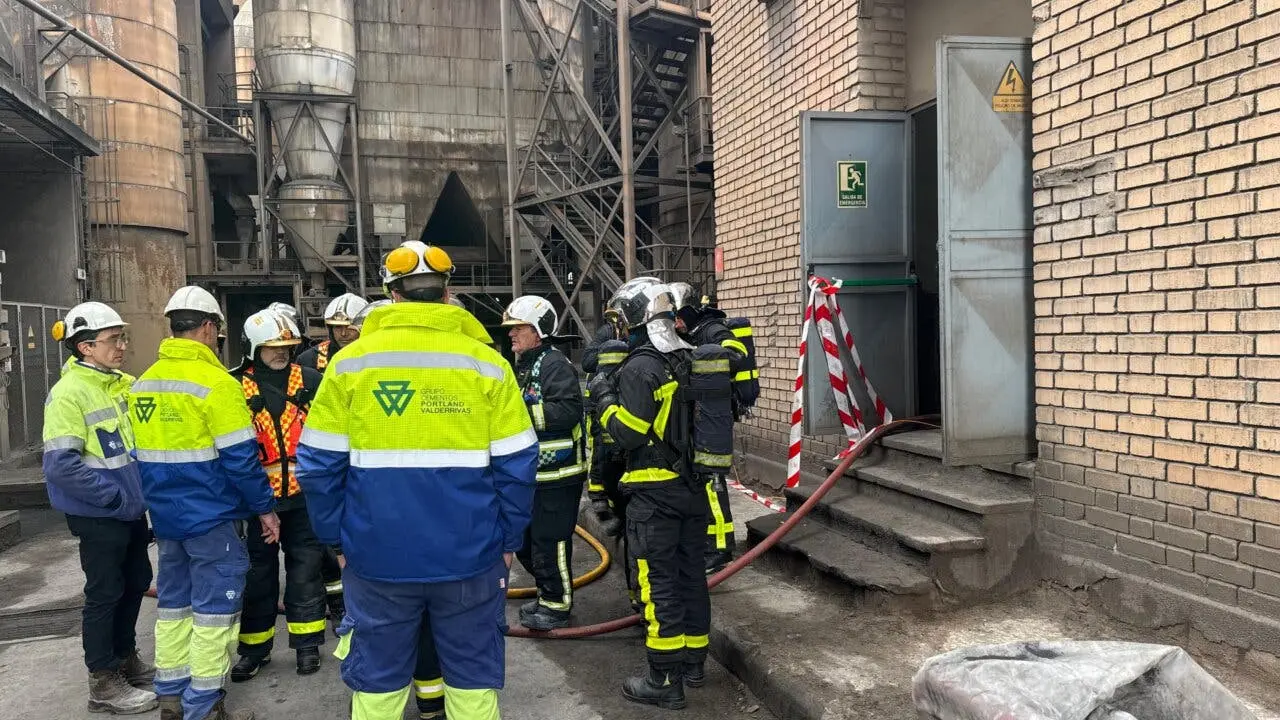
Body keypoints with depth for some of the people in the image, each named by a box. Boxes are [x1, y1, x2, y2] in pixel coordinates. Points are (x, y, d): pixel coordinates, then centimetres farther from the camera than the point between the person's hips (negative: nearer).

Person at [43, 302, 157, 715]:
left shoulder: (127, 385, 6)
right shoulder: (69, 393, -17)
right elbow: (60, 465, -23)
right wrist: (116, 496, -22)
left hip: (133, 509, 7)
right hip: (98, 515, -7)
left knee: (136, 583, 18)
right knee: (105, 594, 3)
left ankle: (125, 657, 36)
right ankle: (103, 682, 17)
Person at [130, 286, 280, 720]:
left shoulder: (144, 383, 8)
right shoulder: (215, 381, -16)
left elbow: (146, 455, 14)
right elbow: (240, 457, -17)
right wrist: (264, 507, -8)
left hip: (165, 515, 8)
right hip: (211, 516, -8)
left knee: (173, 602, 16)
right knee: (215, 606, 1)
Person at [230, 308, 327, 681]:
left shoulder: (310, 380, 1)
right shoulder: (236, 386, -3)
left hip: (303, 494, 1)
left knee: (305, 568, 9)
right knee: (259, 572, 11)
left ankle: (307, 643, 21)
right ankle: (255, 647, 24)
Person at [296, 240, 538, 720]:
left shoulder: (349, 362, -3)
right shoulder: (487, 363, -4)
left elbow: (319, 464, -2)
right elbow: (516, 465, -4)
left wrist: (335, 538, 9)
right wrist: (509, 539, 6)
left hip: (376, 555, 1)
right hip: (469, 555, 0)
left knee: (377, 680, 15)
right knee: (473, 676, 14)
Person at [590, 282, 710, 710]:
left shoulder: (639, 368, -16)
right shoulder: (689, 361, 7)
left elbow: (630, 434, -19)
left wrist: (605, 397, -5)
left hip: (654, 493, -8)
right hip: (692, 486, 8)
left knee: (658, 583, -1)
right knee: (690, 574, 16)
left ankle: (665, 682, 6)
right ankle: (694, 661, 29)